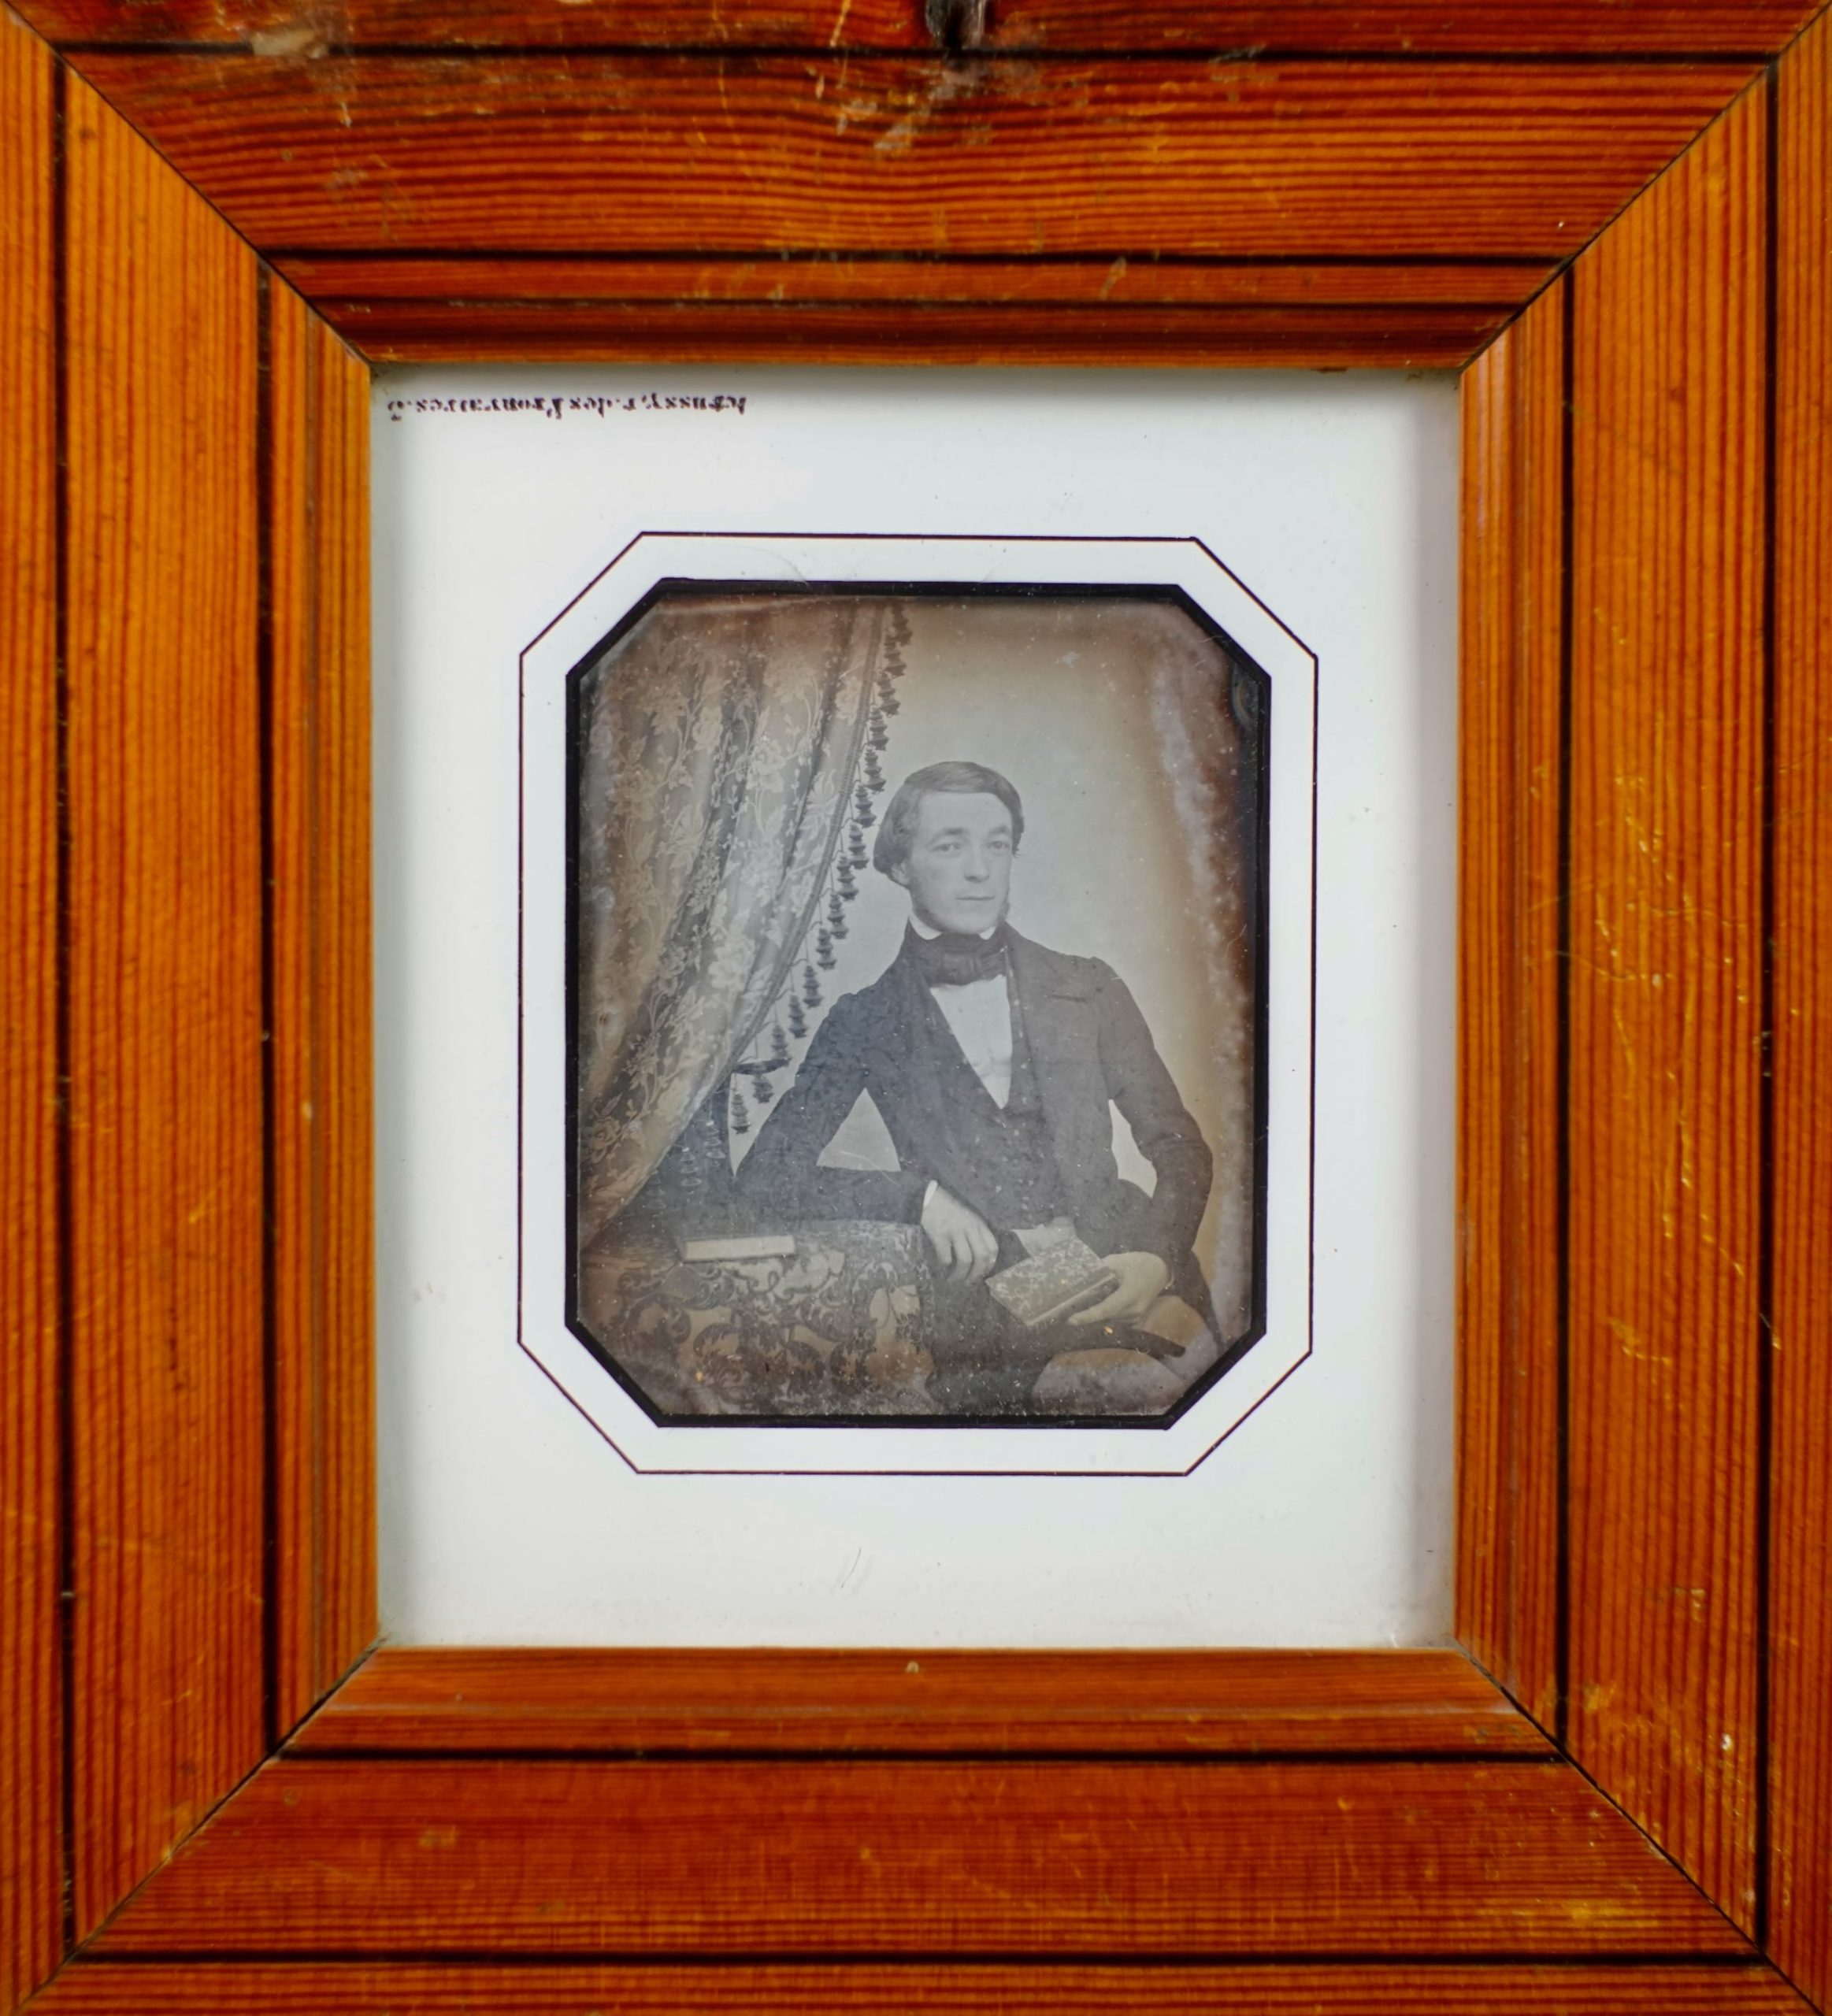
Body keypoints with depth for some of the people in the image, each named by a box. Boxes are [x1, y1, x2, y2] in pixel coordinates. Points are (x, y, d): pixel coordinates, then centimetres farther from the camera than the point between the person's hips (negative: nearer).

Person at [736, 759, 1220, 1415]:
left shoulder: (1088, 988, 14)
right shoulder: (868, 1019, 9)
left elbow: (1179, 1147, 14)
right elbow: (765, 1177, 5)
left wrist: (1158, 1258, -6)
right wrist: (919, 1194, -8)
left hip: (1125, 1286, 3)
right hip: (984, 1316, -3)